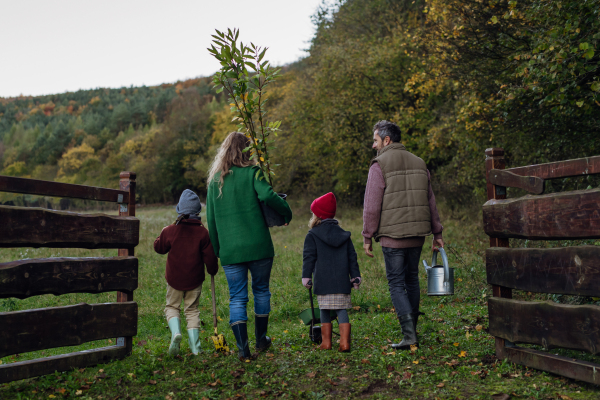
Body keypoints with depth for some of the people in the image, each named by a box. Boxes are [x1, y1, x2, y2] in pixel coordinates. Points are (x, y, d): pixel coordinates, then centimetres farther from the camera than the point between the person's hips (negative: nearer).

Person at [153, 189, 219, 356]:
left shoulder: (170, 231, -9)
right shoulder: (202, 232, -9)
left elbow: (159, 247, 8)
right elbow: (209, 256, -5)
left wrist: (162, 234, 26)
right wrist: (213, 270, 13)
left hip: (174, 279, -1)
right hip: (194, 279, 1)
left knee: (172, 306, 16)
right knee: (192, 309, 11)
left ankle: (175, 332, -13)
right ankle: (195, 347, 7)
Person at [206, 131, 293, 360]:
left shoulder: (215, 180, 9)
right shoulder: (252, 173, -4)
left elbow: (211, 219, 9)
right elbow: (267, 196, -22)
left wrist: (216, 250, 16)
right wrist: (287, 213, -5)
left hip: (230, 250, 2)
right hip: (258, 247, -2)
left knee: (237, 298, 7)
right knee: (261, 291, 17)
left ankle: (243, 348, 1)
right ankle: (261, 340, 29)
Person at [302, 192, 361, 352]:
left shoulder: (312, 235, -1)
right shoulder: (344, 234, 13)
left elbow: (309, 257, -4)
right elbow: (352, 257, 14)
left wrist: (306, 276, -2)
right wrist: (356, 276, 17)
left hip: (323, 282, -3)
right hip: (342, 281, 3)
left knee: (325, 311, 8)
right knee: (342, 311, 6)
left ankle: (326, 342, 12)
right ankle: (344, 342, -1)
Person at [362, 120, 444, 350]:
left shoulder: (380, 165, -7)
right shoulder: (419, 163, 12)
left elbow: (372, 206, -10)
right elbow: (430, 202, 14)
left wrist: (368, 237, -3)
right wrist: (437, 233, 18)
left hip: (393, 236, -6)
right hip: (417, 234, 6)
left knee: (396, 283, 0)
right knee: (412, 279, 16)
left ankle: (409, 336, -6)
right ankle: (412, 330, 22)